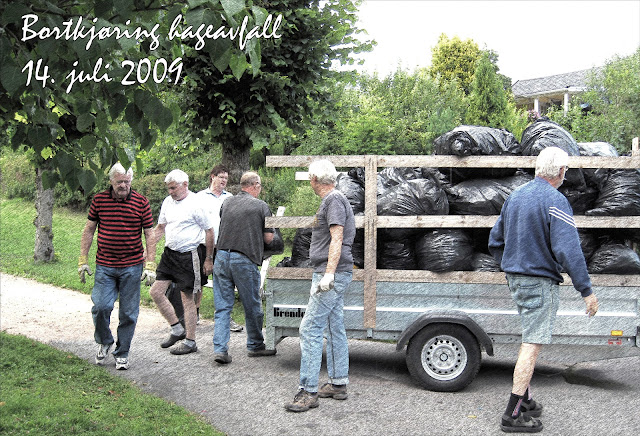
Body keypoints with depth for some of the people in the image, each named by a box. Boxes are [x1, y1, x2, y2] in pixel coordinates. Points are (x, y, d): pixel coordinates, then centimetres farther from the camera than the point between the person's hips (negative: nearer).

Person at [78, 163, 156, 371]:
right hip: (104, 266, 1)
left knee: (128, 313, 4)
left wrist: (150, 265, -5)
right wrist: (82, 260, 6)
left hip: (131, 267, 0)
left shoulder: (141, 203, -1)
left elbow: (149, 236, 2)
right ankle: (104, 342, 19)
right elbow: (89, 230, 10)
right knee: (100, 306, -10)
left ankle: (122, 354, 20)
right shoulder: (99, 200, 3)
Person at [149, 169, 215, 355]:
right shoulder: (167, 202, 9)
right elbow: (160, 228, 20)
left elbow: (209, 231, -9)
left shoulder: (196, 204, -12)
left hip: (189, 256, -8)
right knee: (156, 291, 5)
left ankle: (190, 341, 11)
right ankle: (177, 329, 21)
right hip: (170, 253, 8)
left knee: (187, 298, -2)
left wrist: (208, 259, -8)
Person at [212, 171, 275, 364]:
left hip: (222, 256, 4)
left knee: (222, 307, 8)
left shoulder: (227, 203, 10)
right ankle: (255, 346, 24)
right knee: (252, 307, 11)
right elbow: (268, 238, -2)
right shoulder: (261, 206, -3)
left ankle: (220, 349, 2)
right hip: (245, 260, -4)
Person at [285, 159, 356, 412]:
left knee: (310, 329, -12)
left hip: (332, 274, -11)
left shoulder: (334, 200, -12)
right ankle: (338, 383, 21)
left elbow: (337, 238, -21)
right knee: (335, 328, 13)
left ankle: (308, 391, -10)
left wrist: (329, 273, -28)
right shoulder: (333, 200, 19)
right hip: (335, 275, 11)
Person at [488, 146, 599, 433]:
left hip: (515, 278, 8)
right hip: (540, 281, -8)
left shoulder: (515, 196, 11)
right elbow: (568, 251, -23)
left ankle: (525, 401, 28)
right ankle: (513, 415, -3)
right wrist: (586, 291, -19)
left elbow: (495, 241, 17)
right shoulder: (555, 201, -15)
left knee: (530, 340, 20)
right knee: (532, 344, -5)